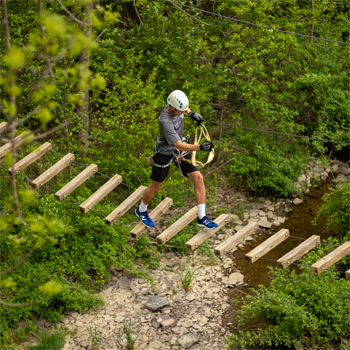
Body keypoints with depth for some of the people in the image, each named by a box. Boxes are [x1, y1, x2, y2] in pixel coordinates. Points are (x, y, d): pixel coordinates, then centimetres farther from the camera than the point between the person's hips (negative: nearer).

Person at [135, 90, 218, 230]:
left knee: (198, 177, -6)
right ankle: (141, 210, 43)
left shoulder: (176, 105, -14)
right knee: (155, 187, 12)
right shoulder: (165, 121, -37)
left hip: (179, 152, 7)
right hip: (165, 153, -7)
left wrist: (191, 113, -1)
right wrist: (200, 147, -50)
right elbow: (179, 145, -41)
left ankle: (202, 218, 1)